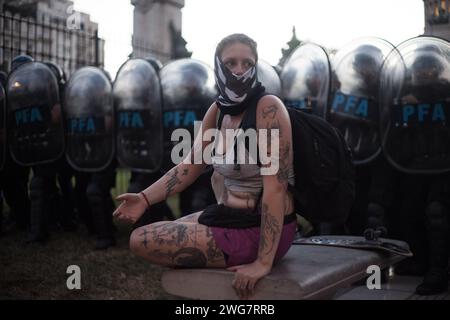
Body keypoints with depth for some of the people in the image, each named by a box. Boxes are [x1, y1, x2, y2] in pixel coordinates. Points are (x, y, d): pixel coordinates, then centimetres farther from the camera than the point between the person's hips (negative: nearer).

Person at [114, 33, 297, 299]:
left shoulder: (269, 109, -20)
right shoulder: (218, 111, 5)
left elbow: (275, 187, -25)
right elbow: (189, 166, 10)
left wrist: (264, 262, -28)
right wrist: (146, 198, -4)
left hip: (258, 232, -9)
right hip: (230, 215, 9)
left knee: (141, 241, -7)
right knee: (152, 234, 22)